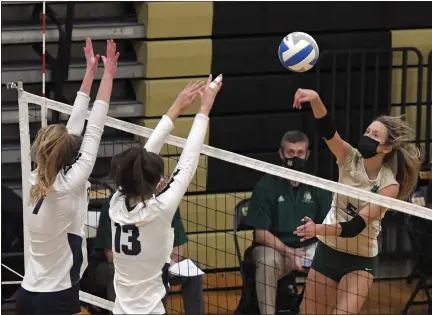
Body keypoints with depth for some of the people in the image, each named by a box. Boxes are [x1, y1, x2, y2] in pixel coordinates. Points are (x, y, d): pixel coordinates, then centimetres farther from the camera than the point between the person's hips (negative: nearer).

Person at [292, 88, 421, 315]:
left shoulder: (389, 186, -16)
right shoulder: (350, 159, -8)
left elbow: (355, 226, -23)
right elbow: (327, 130, -27)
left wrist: (318, 229, -40)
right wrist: (315, 100, -46)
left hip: (360, 260, -3)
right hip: (327, 250, 3)